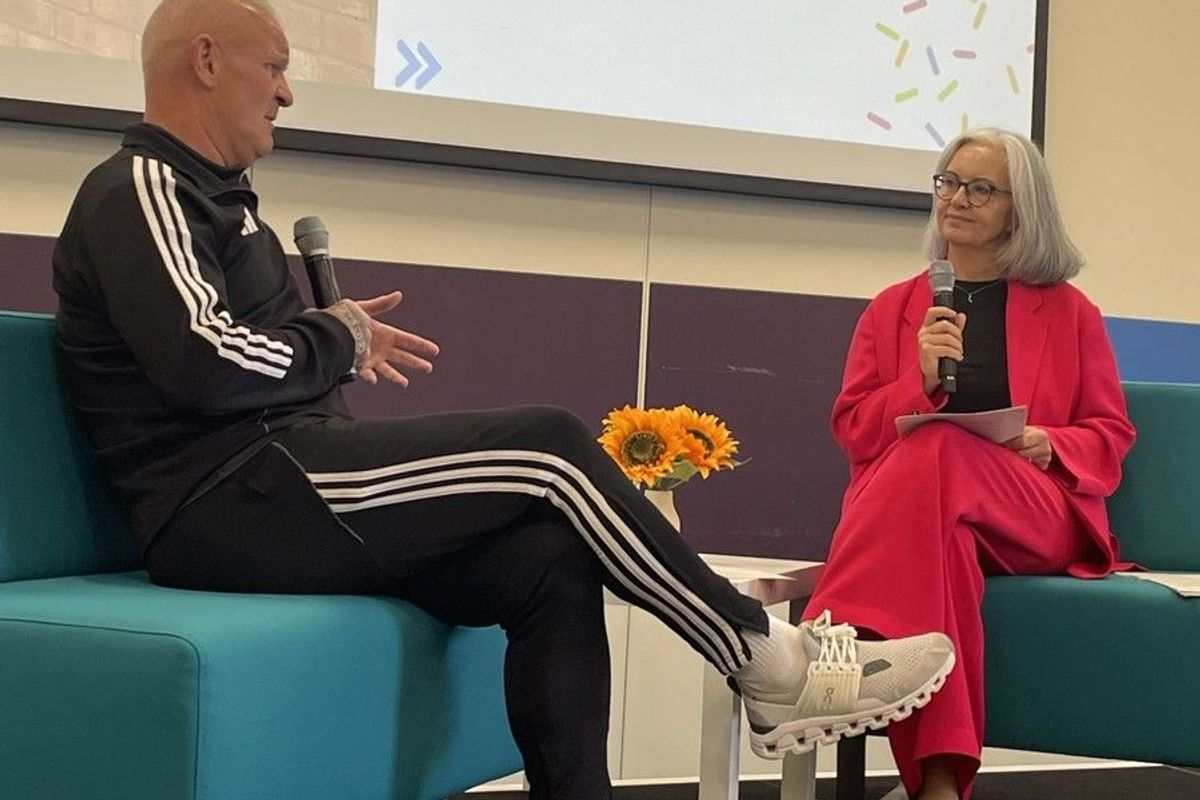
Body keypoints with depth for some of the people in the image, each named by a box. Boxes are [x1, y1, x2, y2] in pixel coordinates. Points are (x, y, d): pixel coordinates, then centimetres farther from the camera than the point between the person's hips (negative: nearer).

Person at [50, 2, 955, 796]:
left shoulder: (209, 196, 26)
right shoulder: (140, 191, -5)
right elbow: (208, 365, -21)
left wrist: (339, 344, 5)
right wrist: (336, 341, -3)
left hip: (272, 490, 9)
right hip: (228, 504, -9)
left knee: (548, 559, -12)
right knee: (550, 447, -16)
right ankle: (771, 663, -7)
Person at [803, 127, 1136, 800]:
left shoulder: (1067, 312, 16)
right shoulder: (893, 309, 20)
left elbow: (1110, 435, 15)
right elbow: (853, 429, 13)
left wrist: (1052, 445, -8)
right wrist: (921, 379, -6)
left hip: (1039, 522, -1)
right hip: (914, 502, 1)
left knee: (941, 452, -37)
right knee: (944, 540, -40)